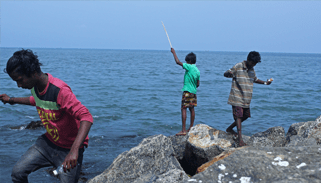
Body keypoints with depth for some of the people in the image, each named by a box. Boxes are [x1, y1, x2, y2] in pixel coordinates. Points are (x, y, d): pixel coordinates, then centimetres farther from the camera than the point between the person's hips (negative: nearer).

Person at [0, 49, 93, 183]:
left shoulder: (60, 90, -30)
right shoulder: (35, 86, -4)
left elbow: (86, 118, -39)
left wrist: (74, 150, -49)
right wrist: (12, 100, 24)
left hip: (69, 148, -7)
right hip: (48, 141, 7)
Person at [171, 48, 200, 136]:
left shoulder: (189, 67, -13)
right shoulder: (197, 71, 10)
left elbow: (177, 62, -18)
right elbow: (198, 84, 12)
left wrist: (173, 52, -6)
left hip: (187, 91, -8)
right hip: (194, 92, 8)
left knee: (183, 109, -7)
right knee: (192, 109, 13)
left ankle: (183, 130, -11)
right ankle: (191, 128, 21)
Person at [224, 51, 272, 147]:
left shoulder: (252, 69, 12)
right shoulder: (238, 66, -10)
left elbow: (255, 79, 29)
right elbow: (225, 74, -10)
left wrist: (265, 82, 15)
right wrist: (230, 74, -34)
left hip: (246, 99, 8)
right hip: (237, 98, -8)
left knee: (245, 116, 14)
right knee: (238, 117, -11)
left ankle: (230, 128, 32)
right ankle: (240, 140, -12)